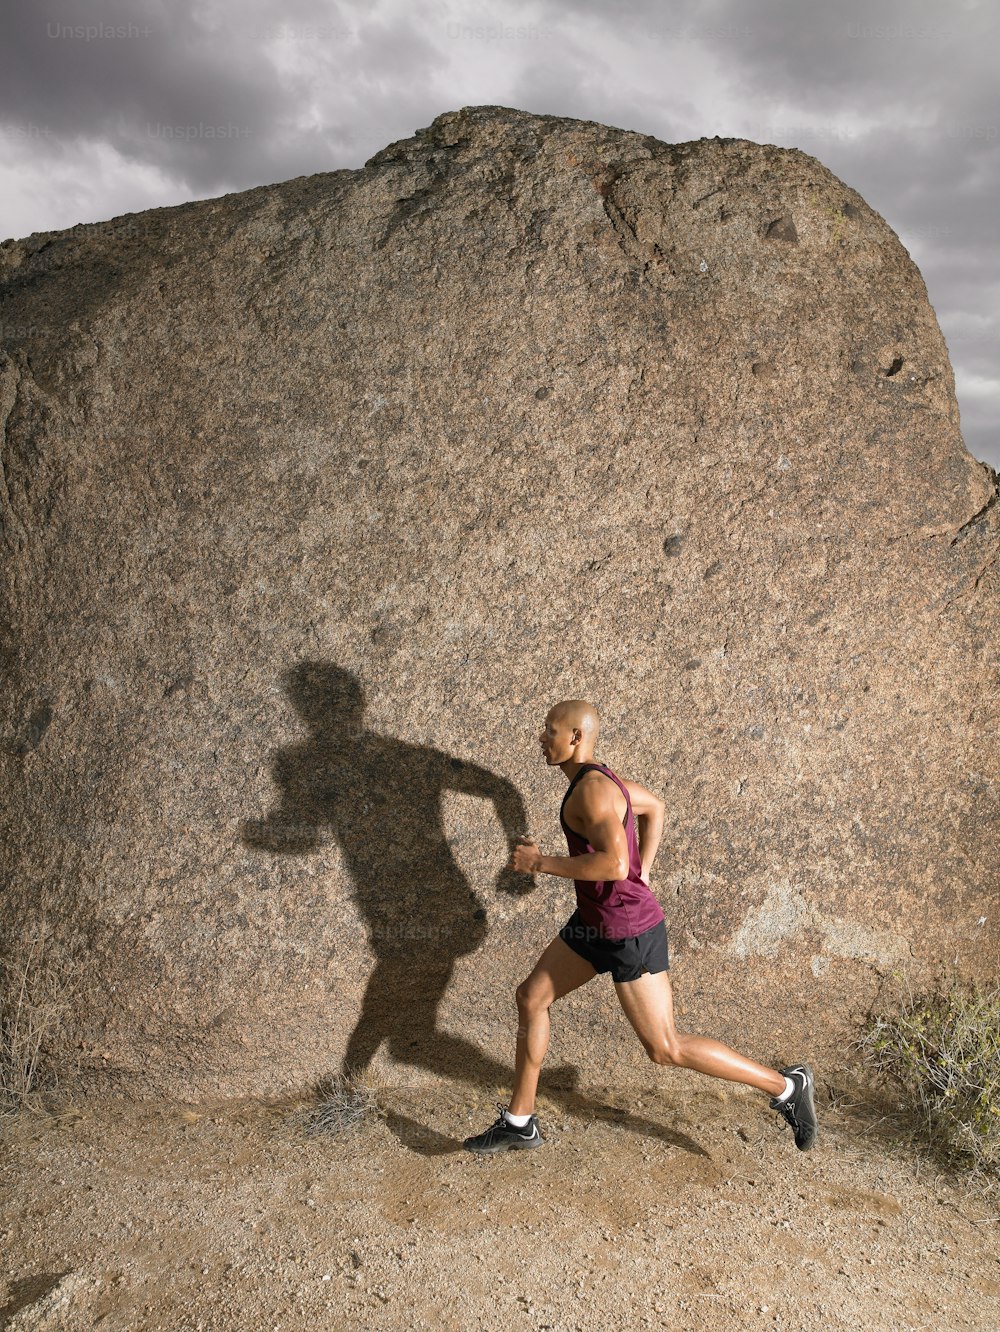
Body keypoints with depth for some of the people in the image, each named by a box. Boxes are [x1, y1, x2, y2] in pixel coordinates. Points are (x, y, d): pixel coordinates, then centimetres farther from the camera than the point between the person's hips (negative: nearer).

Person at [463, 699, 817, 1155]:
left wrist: (540, 863, -25)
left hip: (628, 932, -10)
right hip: (595, 921, 10)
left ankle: (786, 1086, 18)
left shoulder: (592, 788, -24)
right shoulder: (595, 777, 6)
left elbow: (614, 864, -36)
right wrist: (642, 875, 18)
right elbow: (654, 806, 23)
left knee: (665, 1049, 2)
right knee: (530, 997, 11)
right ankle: (519, 1122, 24)